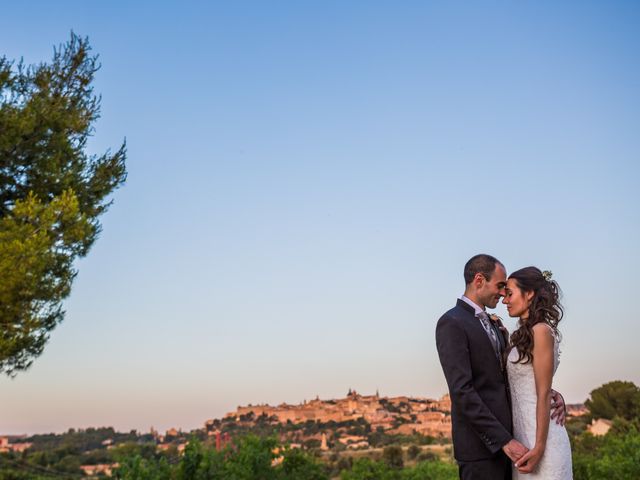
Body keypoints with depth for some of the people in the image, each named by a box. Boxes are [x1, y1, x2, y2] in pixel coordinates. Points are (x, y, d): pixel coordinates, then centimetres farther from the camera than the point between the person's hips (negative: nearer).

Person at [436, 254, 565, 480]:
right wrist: (505, 440, -21)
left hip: (504, 438, 9)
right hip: (480, 444, -9)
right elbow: (461, 391, -20)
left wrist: (550, 395, -2)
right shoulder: (451, 323, -12)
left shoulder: (494, 325, 17)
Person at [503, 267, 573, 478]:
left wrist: (539, 447, -18)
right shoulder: (524, 334, 13)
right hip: (522, 434, 9)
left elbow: (544, 394, -15)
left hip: (538, 435, -9)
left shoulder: (541, 331, -12)